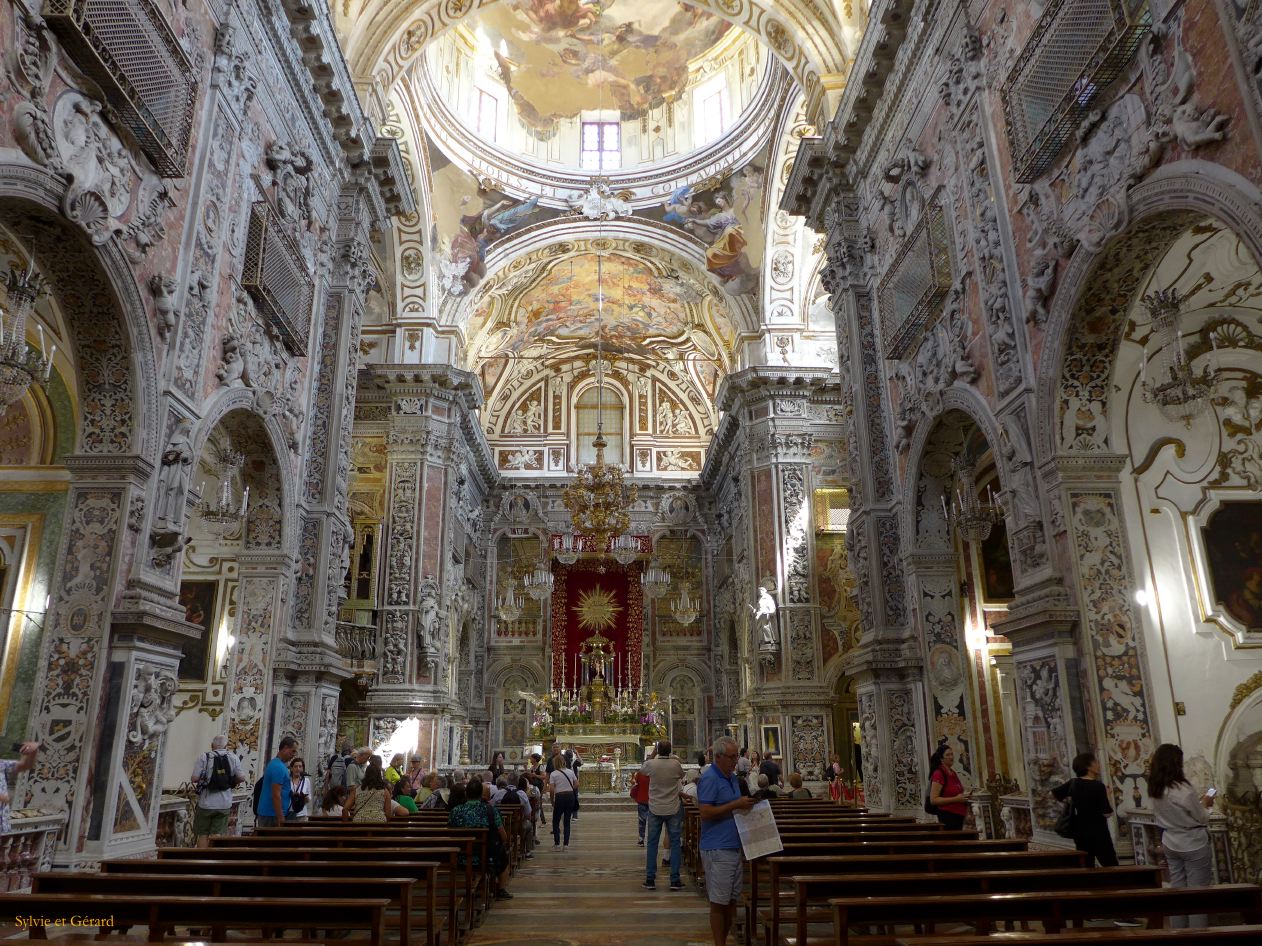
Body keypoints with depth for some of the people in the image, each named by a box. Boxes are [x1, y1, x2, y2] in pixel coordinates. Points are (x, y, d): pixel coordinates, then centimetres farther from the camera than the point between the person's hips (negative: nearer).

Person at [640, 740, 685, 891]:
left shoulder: (651, 764, -12)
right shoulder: (675, 764, -13)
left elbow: (641, 770, 11)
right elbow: (682, 775, 9)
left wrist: (652, 756, 17)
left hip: (655, 809, 1)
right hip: (673, 809, -1)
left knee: (652, 843, 9)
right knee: (675, 843, 7)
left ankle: (650, 879, 11)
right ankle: (675, 880, 6)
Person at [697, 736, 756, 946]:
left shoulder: (734, 778, 14)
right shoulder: (709, 779, -14)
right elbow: (705, 812, -21)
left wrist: (747, 804, 8)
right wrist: (736, 805, -21)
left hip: (735, 848, 8)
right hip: (717, 850, -8)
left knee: (732, 900, 12)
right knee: (719, 902, -1)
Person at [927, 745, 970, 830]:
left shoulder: (953, 773, 13)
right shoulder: (938, 774, -12)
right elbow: (933, 800, -18)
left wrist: (964, 796, 10)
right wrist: (955, 799, -20)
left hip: (959, 816, 9)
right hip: (948, 816, -9)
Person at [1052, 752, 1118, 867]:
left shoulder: (1073, 783, 2)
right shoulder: (1098, 786, -16)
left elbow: (1053, 794, 11)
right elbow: (1107, 813, -15)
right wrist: (1107, 796, -1)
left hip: (1080, 833, 6)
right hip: (1098, 834, -6)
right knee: (1111, 867, 1)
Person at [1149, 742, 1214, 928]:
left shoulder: (1155, 789, -3)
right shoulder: (1183, 789, -25)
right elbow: (1202, 819, -11)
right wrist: (1205, 804, 7)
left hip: (1171, 845, 6)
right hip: (1194, 846, -6)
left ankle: (1178, 932, 21)